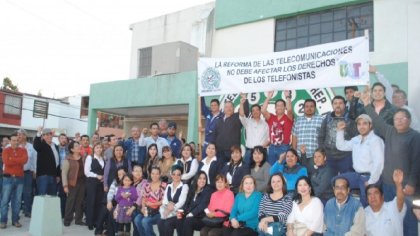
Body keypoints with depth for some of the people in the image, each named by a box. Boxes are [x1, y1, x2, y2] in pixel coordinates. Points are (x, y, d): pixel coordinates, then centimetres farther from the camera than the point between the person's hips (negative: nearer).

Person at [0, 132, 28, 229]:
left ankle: (15, 220, 11)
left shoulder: (23, 150, 8)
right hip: (8, 178, -2)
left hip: (19, 178, 2)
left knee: (17, 200, 4)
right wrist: (19, 161, -8)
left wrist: (12, 159, -11)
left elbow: (25, 160, -11)